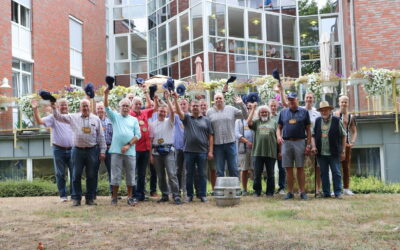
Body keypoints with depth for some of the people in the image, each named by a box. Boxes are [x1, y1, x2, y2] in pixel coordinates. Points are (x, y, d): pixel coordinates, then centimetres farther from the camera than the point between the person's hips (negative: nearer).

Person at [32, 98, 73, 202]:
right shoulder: (53, 117, 0)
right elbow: (39, 121, -13)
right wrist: (35, 110, -24)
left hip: (71, 149, 2)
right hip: (59, 150, -2)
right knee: (60, 174, 5)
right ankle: (63, 195, 15)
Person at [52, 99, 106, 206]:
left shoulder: (96, 119, 6)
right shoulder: (73, 117, 6)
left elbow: (101, 136, 6)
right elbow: (59, 117, 7)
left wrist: (102, 151, 2)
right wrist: (54, 108, -11)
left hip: (92, 150, 0)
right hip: (77, 150, 0)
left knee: (91, 176, 4)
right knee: (76, 175, 3)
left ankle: (90, 198, 14)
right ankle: (76, 198, 11)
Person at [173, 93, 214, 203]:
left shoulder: (206, 120, 8)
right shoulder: (187, 118, 8)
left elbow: (210, 136, 5)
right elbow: (179, 111, -10)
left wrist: (210, 151, -2)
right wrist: (175, 100, -23)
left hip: (202, 151, 0)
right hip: (189, 150, 0)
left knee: (202, 174, 3)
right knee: (189, 174, 7)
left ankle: (202, 195, 10)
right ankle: (189, 195, 15)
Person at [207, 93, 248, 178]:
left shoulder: (231, 109, 6)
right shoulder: (209, 112, 6)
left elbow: (245, 115, 4)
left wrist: (241, 104, -8)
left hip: (230, 143, 0)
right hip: (217, 144, 0)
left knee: (233, 169, 5)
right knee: (219, 171, 6)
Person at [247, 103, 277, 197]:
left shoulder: (273, 122, 11)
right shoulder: (256, 122, 12)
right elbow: (249, 122, -10)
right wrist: (253, 109, -3)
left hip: (271, 153, 0)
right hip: (258, 152, 0)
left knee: (270, 174, 7)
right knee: (257, 173, 3)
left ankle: (270, 192, 16)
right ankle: (257, 191, 14)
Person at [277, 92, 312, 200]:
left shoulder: (304, 112, 5)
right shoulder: (283, 112, 12)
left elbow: (308, 129, 4)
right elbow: (279, 127, 14)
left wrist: (308, 145, -4)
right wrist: (278, 136, -7)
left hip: (299, 142, -2)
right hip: (286, 142, 2)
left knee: (300, 168, 0)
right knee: (288, 169, 5)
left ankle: (302, 192, 5)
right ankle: (290, 192, 11)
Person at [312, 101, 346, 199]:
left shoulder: (337, 121, 0)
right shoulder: (317, 121, 9)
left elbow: (343, 136, 3)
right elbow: (313, 135, 15)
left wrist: (343, 151, 0)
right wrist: (314, 146, -2)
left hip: (334, 153, -3)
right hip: (321, 153, 3)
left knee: (336, 173, -1)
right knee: (324, 173, 7)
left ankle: (338, 193, 6)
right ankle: (326, 193, 15)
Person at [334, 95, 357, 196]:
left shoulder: (351, 117, 11)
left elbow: (354, 132, 12)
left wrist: (352, 142, -3)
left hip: (346, 144, 2)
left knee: (346, 166, 4)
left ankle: (346, 188, 10)